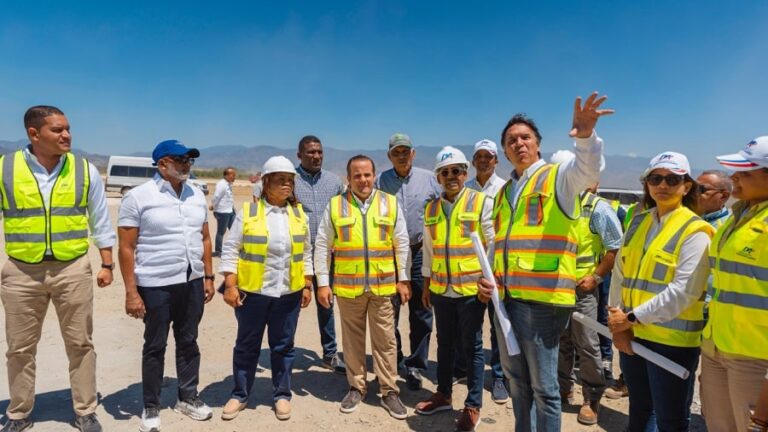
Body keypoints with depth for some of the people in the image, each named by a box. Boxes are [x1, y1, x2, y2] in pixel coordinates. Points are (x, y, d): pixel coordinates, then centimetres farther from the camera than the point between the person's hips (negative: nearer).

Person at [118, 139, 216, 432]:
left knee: (188, 342, 15)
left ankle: (188, 398, 31)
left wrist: (208, 277, 8)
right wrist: (131, 292, -12)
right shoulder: (138, 197, -8)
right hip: (155, 286, -4)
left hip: (192, 282, 5)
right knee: (155, 346, 9)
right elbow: (126, 248, -9)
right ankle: (151, 407, 26)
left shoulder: (197, 195, 7)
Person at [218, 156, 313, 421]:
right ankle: (240, 395, 28)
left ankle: (282, 395, 27)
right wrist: (230, 286, -9)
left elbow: (306, 253, 10)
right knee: (247, 345, 12)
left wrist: (307, 285, 6)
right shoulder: (248, 212, -4)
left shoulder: (299, 214, 5)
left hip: (288, 293, 2)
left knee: (283, 345, 12)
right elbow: (231, 249, -4)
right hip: (252, 291, -2)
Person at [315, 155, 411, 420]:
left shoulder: (390, 204, 3)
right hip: (347, 286, 0)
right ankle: (356, 388, 29)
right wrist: (322, 283, -1)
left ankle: (389, 391, 21)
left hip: (383, 286, 0)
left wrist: (403, 279, 3)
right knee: (352, 339, 13)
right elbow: (322, 246, 2)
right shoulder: (335, 206, 0)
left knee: (385, 340, 7)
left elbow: (401, 245, 6)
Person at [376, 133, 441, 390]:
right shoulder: (381, 181, 3)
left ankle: (415, 367, 18)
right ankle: (392, 364, 27)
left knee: (421, 314, 4)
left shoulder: (428, 179, 4)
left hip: (421, 253, 0)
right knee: (389, 312, 9)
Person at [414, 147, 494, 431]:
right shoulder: (431, 209, 7)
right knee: (445, 343, 17)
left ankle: (473, 406, 21)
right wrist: (426, 285, 15)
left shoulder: (482, 203, -6)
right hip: (441, 290, 5)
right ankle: (443, 395, 34)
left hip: (472, 289, -4)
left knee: (472, 347, 7)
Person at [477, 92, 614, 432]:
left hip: (541, 298, -7)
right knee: (516, 380, 20)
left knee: (543, 386, 4)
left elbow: (588, 169, -25)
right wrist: (489, 279, 8)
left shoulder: (559, 176, -1)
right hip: (506, 297, 7)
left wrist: (585, 135, -44)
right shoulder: (504, 193, 17)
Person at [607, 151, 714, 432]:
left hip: (672, 341, -6)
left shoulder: (695, 231, -10)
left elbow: (684, 292, -19)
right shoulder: (638, 222, 8)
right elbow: (619, 274, 6)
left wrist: (632, 317, -16)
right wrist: (618, 322, -3)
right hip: (632, 335, 6)